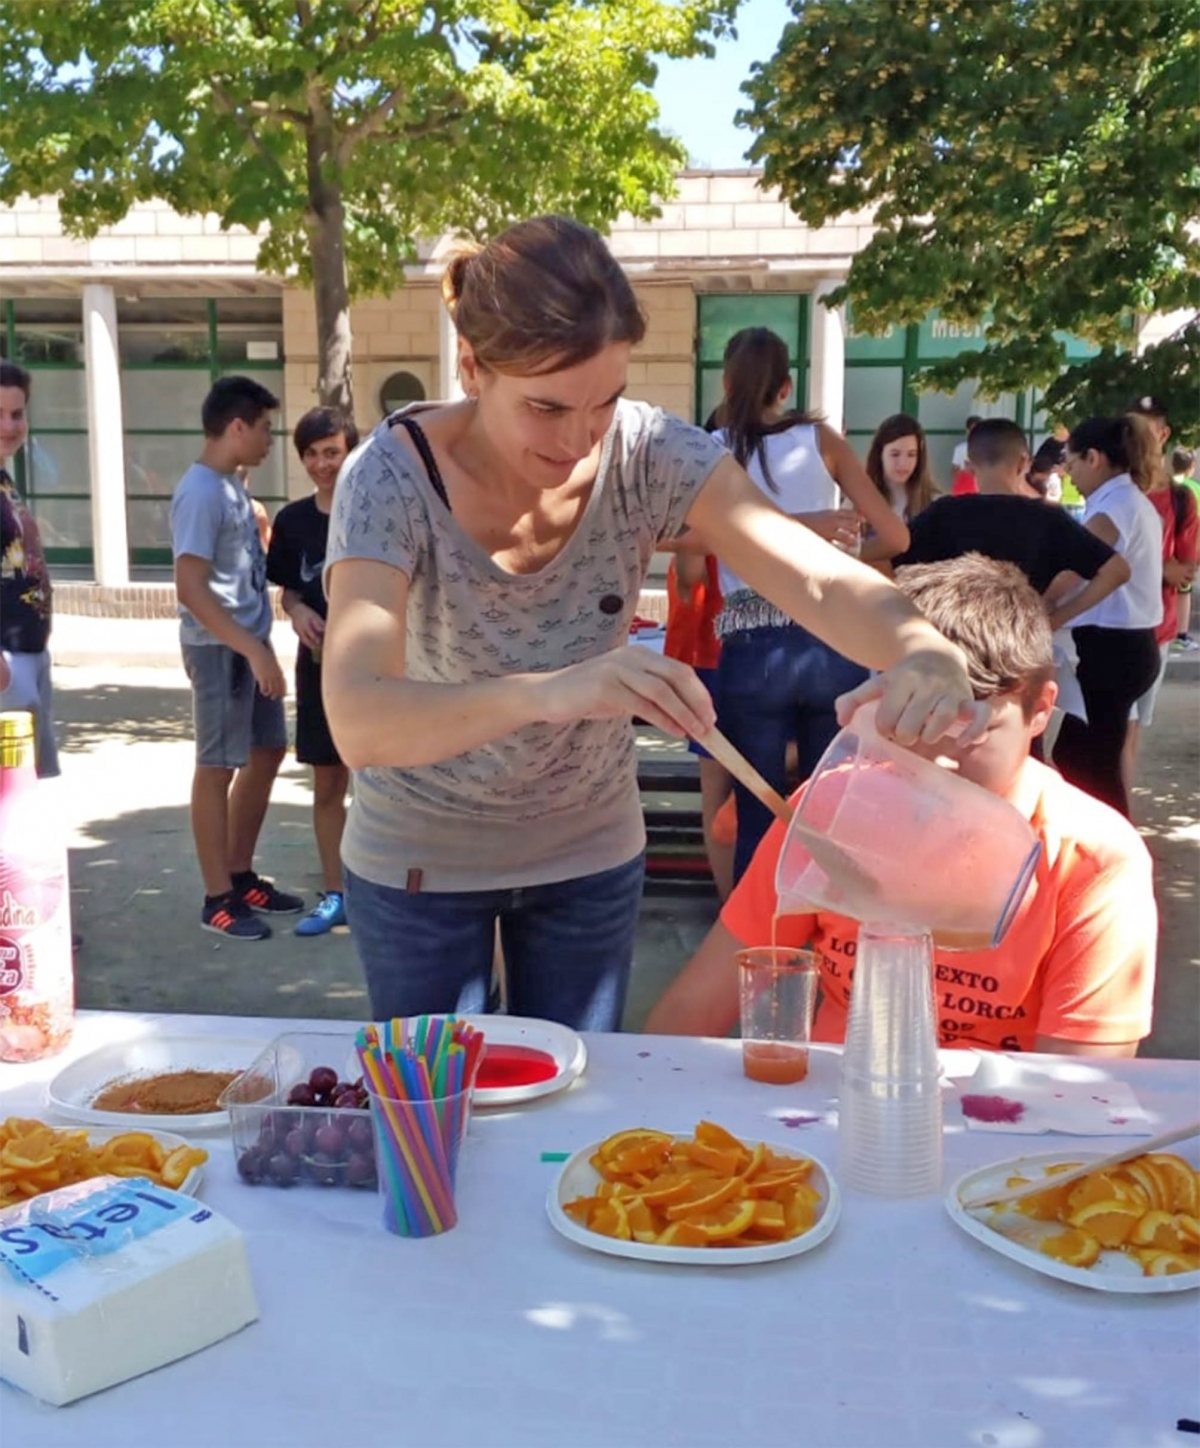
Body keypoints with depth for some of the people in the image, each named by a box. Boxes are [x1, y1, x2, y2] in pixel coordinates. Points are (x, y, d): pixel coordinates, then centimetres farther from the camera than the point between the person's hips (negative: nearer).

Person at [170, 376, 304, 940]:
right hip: (220, 648, -10)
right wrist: (254, 652, -25)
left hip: (250, 642, 10)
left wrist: (259, 647, 15)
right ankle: (218, 897, 10)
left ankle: (241, 877, 27)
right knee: (218, 766, -1)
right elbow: (191, 589, -23)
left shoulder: (232, 484, 12)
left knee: (266, 753, 15)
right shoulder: (201, 493, -17)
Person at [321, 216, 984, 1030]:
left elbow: (824, 582, -25)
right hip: (421, 861, -2)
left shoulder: (651, 455, -18)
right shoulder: (395, 477, -25)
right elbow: (358, 721, -37)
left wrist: (925, 651, -47)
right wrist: (547, 691, -54)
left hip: (590, 851, 2)